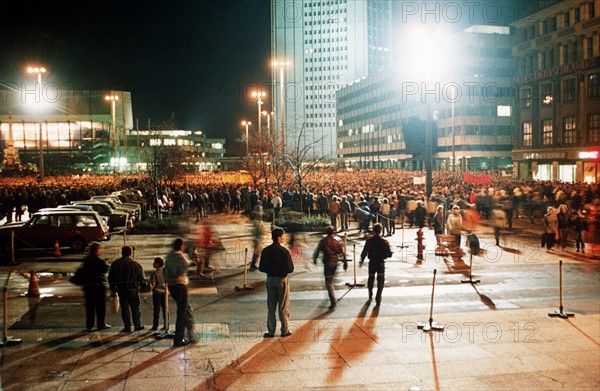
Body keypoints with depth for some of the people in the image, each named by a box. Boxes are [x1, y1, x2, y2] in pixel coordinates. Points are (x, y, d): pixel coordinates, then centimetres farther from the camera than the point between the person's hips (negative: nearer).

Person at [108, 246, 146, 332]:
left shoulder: (115, 264, 3)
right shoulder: (135, 264, -8)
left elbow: (111, 278, 8)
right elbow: (141, 277, -5)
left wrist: (113, 289, 16)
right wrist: (144, 284, 12)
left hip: (121, 289, 2)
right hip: (133, 289, -2)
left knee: (124, 308, 7)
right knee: (136, 308, 9)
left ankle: (127, 327, 5)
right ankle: (138, 325, 12)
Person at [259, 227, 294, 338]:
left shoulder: (266, 251, -2)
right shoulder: (284, 251, -15)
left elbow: (261, 268, 0)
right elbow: (290, 268, -15)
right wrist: (283, 270, 4)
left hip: (270, 279, 4)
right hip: (282, 279, -3)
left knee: (271, 306, 11)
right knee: (283, 307, 7)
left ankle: (271, 331, 13)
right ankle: (285, 330, 13)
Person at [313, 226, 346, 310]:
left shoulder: (323, 241, -3)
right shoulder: (337, 242, 5)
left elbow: (317, 250, 0)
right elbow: (342, 252, 3)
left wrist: (314, 259, 16)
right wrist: (345, 262, 9)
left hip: (327, 262, -4)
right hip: (335, 262, 4)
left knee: (329, 282, -5)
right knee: (331, 279, 25)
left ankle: (333, 301, -16)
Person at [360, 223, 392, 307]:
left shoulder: (369, 241, -9)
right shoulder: (384, 242, -11)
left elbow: (364, 252, -6)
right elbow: (389, 254, -8)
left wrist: (361, 261, 8)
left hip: (372, 263, 2)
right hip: (381, 263, -2)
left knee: (371, 280, 20)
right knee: (380, 282, 5)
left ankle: (370, 298, 34)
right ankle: (378, 300, -5)